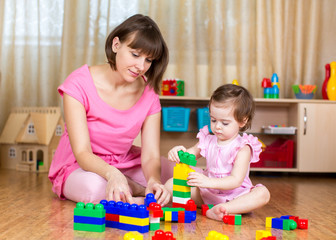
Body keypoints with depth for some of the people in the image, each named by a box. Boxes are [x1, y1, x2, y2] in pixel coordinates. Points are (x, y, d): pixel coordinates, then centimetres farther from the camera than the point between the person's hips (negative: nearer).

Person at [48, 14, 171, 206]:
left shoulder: (148, 94, -9)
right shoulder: (80, 84, -21)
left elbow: (151, 156, -14)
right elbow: (82, 152, -26)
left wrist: (154, 181, -38)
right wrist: (112, 174, -48)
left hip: (125, 164, 3)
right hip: (78, 168, -2)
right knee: (95, 187, -39)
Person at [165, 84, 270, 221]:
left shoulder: (242, 148, -14)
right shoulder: (208, 141, 3)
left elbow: (236, 180, -24)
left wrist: (209, 182, -40)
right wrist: (177, 153, -17)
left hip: (234, 194, -4)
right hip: (207, 194, 4)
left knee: (263, 194, -34)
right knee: (172, 183, -6)